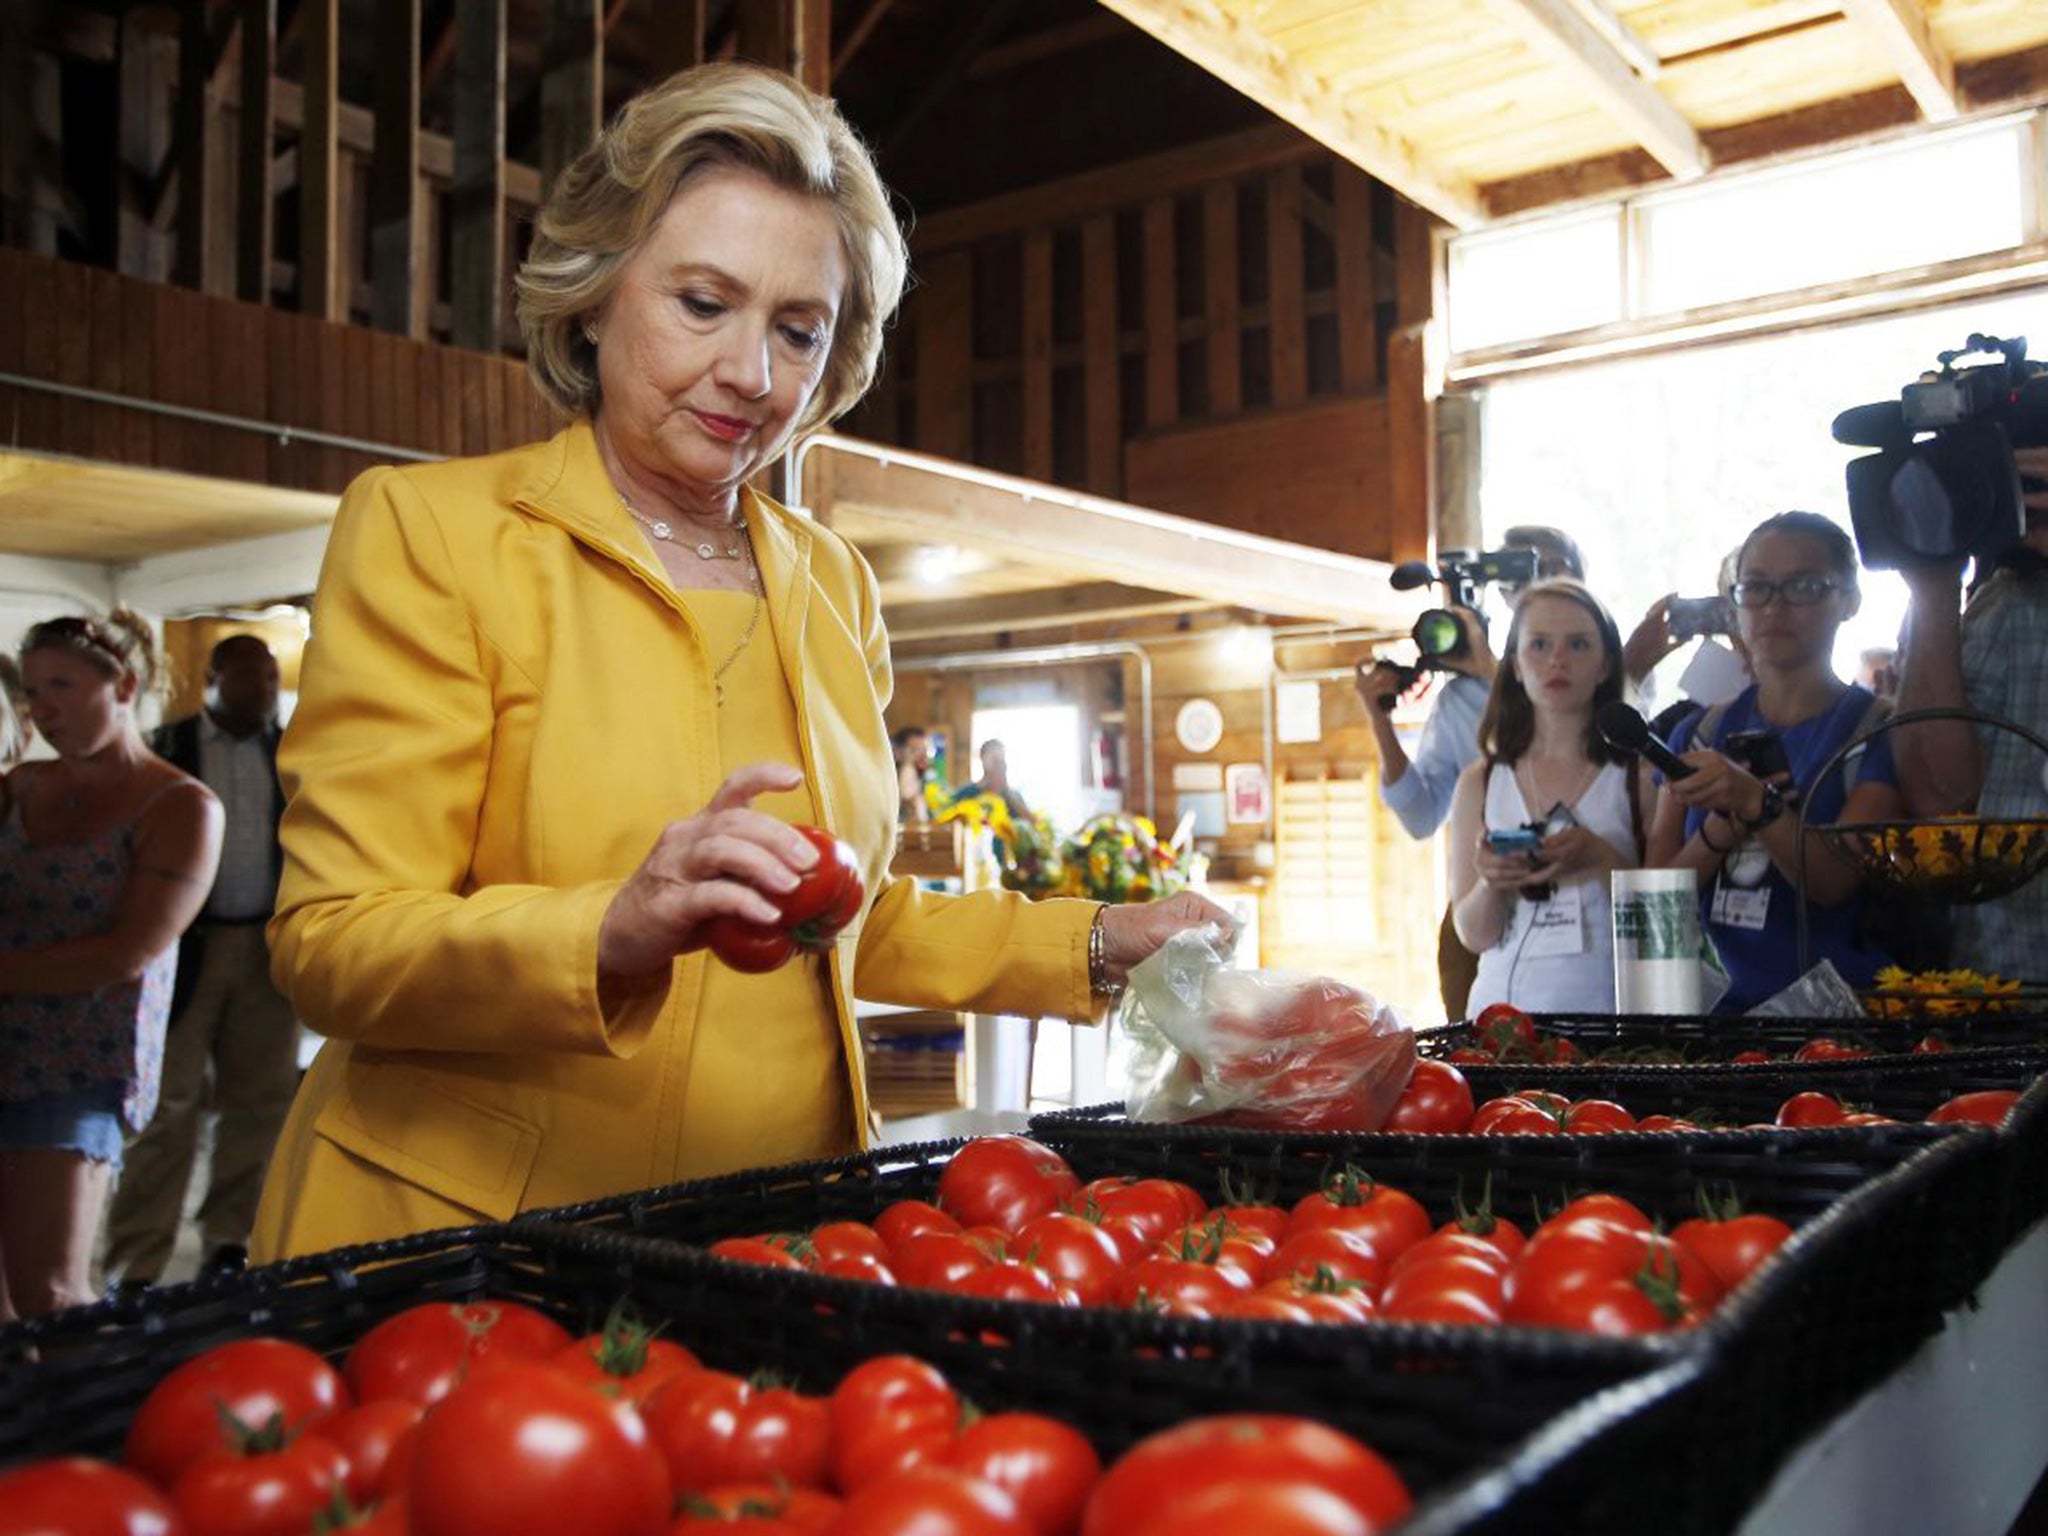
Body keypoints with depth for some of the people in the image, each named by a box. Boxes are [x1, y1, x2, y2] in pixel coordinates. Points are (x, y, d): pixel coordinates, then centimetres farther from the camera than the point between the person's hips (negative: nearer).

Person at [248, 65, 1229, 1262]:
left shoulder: (834, 583, 11)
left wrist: (1096, 945, 8)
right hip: (470, 1234, -4)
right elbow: (331, 941, -13)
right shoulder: (428, 528, -6)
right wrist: (615, 933, -29)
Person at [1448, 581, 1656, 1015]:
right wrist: (1491, 885, -11)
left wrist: (1601, 861, -14)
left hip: (1607, 1000, -1)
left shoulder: (1638, 774, 2)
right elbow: (1473, 936, 7)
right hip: (1505, 1003, 1)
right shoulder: (1480, 783, 7)